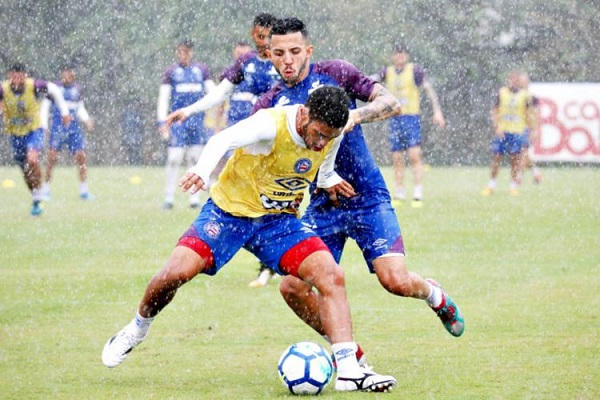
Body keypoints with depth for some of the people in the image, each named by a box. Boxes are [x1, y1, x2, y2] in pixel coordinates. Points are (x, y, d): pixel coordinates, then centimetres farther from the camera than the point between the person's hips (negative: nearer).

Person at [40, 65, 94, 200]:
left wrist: (86, 120, 1)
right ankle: (45, 189, 4)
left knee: (81, 157, -2)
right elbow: (45, 107, 1)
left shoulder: (77, 88, 11)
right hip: (58, 127, -4)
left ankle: (83, 190, 5)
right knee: (52, 157, -7)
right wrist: (44, 126, -7)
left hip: (74, 127, 4)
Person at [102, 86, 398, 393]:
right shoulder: (272, 124, -27)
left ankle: (348, 371, -14)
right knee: (176, 272, -21)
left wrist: (329, 181, -6)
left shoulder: (331, 136, -9)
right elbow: (223, 140, -46)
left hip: (279, 221, 4)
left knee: (332, 276, -16)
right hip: (229, 209, -4)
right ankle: (138, 328, 11)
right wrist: (202, 170, -63)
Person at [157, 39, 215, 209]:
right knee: (174, 159, -8)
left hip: (197, 119, 2)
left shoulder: (202, 69, 10)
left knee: (195, 159, 4)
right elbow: (163, 98, 4)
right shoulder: (171, 71, 6)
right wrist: (162, 122, -4)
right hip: (177, 120, -2)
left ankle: (194, 198, 8)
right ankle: (169, 198, -1)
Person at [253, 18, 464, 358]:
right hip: (319, 206, 3)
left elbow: (392, 103, -7)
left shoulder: (335, 73, -2)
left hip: (367, 198, -3)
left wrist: (355, 115, -26)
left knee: (396, 281, -17)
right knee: (292, 288, -10)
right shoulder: (269, 105, 4)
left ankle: (436, 297, 20)